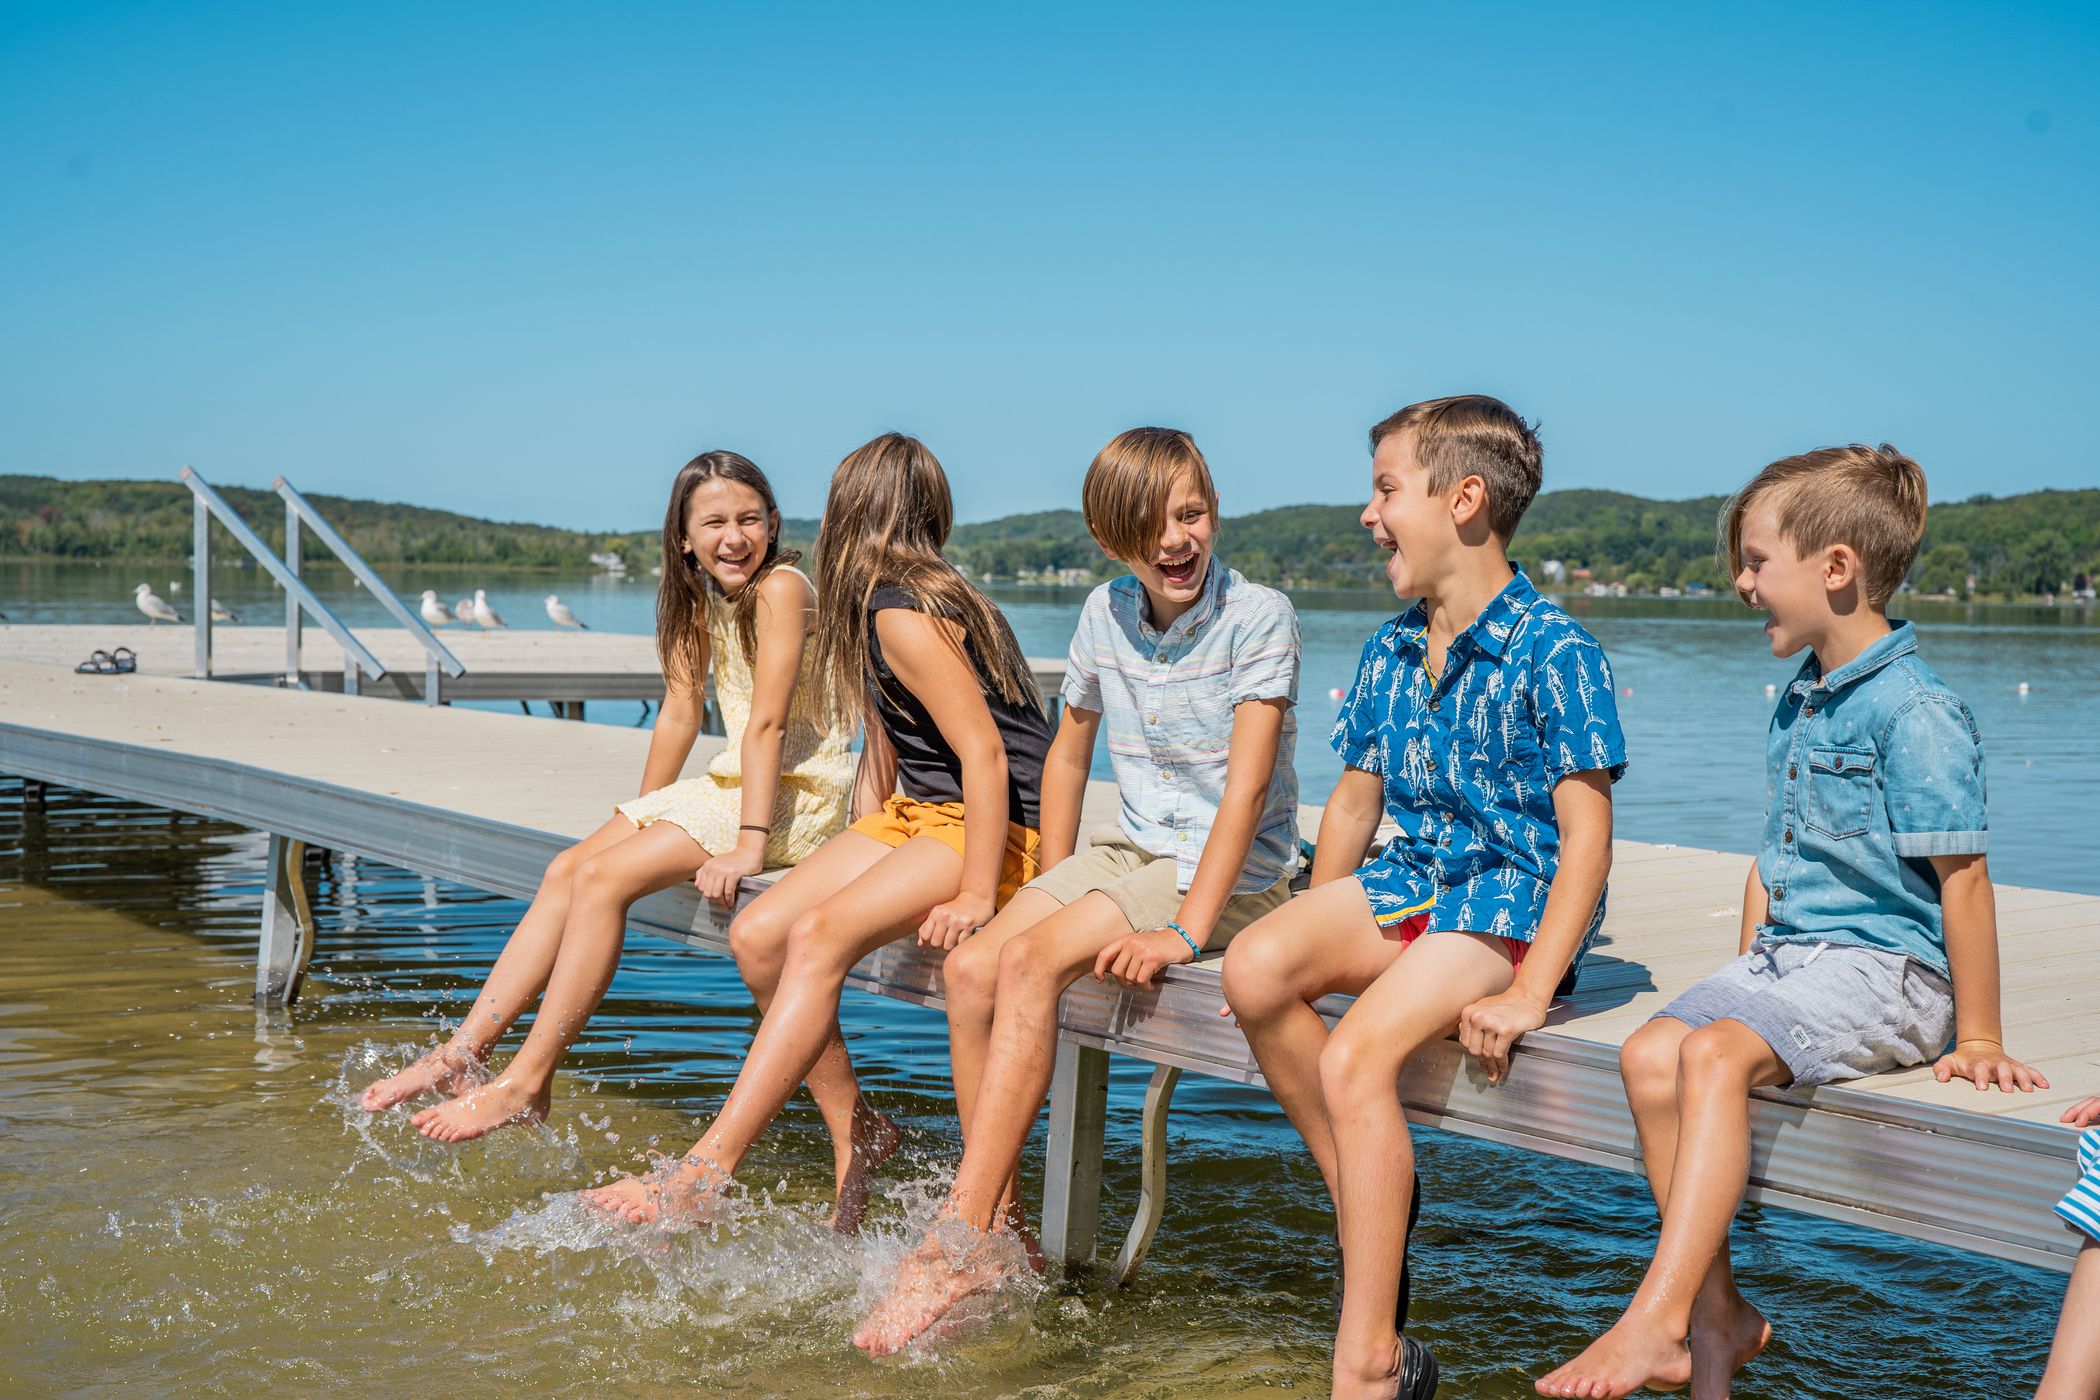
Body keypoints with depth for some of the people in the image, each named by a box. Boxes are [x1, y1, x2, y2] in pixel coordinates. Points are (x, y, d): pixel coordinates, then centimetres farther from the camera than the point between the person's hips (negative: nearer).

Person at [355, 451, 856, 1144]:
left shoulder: (781, 588, -15)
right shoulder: (701, 601, 11)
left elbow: (767, 722, -21)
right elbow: (679, 716, 13)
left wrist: (748, 846, -25)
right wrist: (638, 818, 11)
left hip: (802, 793, -8)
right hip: (738, 781, 8)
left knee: (602, 877, -20)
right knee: (568, 869, -4)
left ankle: (526, 1084, -15)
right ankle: (461, 1054, -5)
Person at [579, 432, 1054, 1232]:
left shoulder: (903, 615, -17)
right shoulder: (886, 604, 12)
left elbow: (985, 753, -22)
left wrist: (975, 896, -24)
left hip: (993, 832, -9)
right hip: (919, 816, 9)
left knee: (819, 935, -29)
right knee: (758, 935, -6)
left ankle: (705, 1174, -33)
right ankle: (854, 1132, 2)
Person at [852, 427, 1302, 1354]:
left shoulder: (1257, 617, -12)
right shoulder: (1106, 615, 6)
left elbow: (1248, 786, -19)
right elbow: (1068, 754, 19)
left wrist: (1185, 932, -26)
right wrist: (1054, 887, 10)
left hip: (1229, 873, -6)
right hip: (1128, 852, 7)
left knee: (1030, 963, -26)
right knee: (971, 968, -15)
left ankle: (957, 1244, -25)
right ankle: (1002, 1230, -8)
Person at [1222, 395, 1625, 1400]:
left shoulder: (1553, 650, -11)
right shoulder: (1389, 652, 12)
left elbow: (1587, 835, -15)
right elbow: (1355, 803, 19)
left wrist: (1530, 991, -22)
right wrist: (1317, 941, 11)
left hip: (1515, 895, -7)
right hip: (1408, 879, 7)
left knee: (1354, 1056, -28)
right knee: (1253, 970, -21)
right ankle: (1367, 1197, -3)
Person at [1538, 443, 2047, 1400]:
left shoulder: (1916, 710, -14)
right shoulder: (1797, 704, 15)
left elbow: (1961, 879, -14)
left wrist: (1977, 1041, -12)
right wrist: (1747, 978, 16)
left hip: (1886, 966, -8)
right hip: (1788, 957, 8)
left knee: (1713, 1056, -29)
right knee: (1652, 1052, -14)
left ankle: (1656, 1323, -28)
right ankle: (1716, 1314, -10)